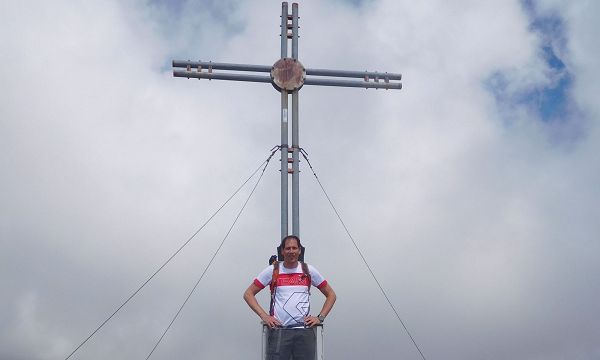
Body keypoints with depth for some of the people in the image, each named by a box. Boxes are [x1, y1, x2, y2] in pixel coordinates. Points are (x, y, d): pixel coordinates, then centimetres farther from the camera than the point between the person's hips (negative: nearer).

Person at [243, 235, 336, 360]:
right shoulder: (272, 271, 5)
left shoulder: (309, 271, 8)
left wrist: (320, 317, 4)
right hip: (278, 330, -1)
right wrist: (263, 316, -3)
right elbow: (248, 294, 8)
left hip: (305, 330, 1)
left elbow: (331, 295, 16)